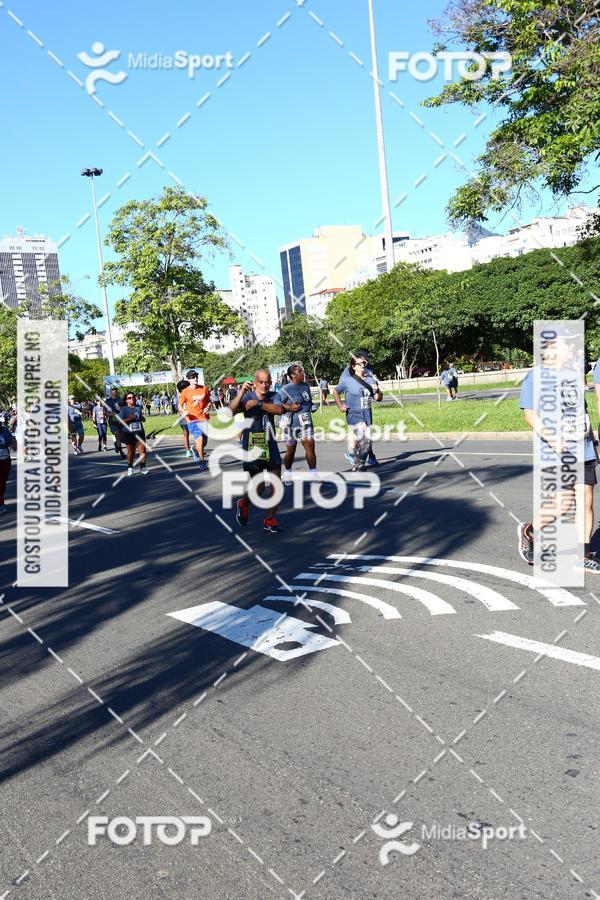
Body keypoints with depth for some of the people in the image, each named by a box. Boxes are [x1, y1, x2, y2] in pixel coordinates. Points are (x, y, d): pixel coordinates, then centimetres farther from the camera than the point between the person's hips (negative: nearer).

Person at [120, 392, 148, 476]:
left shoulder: (139, 408, 8)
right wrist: (130, 419, -20)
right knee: (130, 451, 7)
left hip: (139, 432, 2)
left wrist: (142, 417, -4)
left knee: (142, 449, -9)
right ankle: (130, 468, 23)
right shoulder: (124, 409, -2)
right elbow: (121, 421, -7)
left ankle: (142, 467, 0)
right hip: (128, 433, -2)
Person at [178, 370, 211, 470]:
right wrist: (183, 411, -20)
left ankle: (196, 449, 44)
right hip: (192, 419, -4)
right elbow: (180, 406, 1)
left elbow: (209, 401, 17)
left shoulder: (204, 389, 4)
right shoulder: (185, 392, -5)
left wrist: (208, 407, -4)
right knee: (199, 438, -18)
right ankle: (202, 462, -3)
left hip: (204, 418, 4)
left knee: (204, 441, 8)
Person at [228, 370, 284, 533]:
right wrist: (241, 392, -33)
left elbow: (279, 409, -25)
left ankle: (269, 520, 16)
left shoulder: (274, 396, -2)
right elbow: (230, 412, -25)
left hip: (270, 446, 3)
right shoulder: (247, 397, -9)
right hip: (252, 448, -3)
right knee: (259, 489, 2)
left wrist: (258, 403, -33)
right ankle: (243, 504, 35)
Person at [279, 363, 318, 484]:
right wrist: (289, 407, -22)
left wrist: (312, 406, 4)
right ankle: (287, 473, 30)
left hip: (306, 423, 4)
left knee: (310, 447, -7)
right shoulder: (286, 389, -14)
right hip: (292, 424, -4)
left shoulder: (306, 386, 7)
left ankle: (313, 474, -1)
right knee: (291, 450, 9)